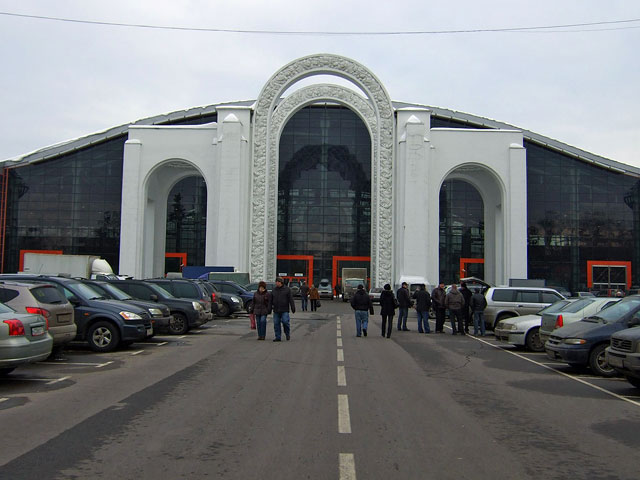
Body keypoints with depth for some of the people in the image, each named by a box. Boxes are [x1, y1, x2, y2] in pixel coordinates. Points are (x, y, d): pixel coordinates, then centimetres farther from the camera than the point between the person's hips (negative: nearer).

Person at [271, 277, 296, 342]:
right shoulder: (274, 290, 11)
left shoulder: (287, 289, 0)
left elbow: (291, 299, -3)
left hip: (284, 310, -4)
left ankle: (288, 334, 11)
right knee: (276, 324, 2)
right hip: (276, 311, 4)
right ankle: (278, 337, 9)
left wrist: (293, 308, -7)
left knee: (285, 322, -12)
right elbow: (271, 300, 17)